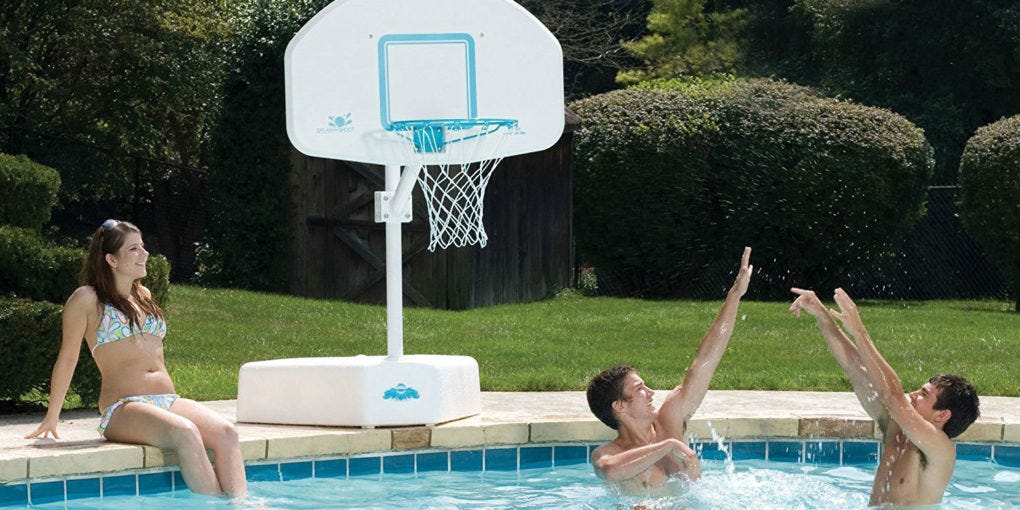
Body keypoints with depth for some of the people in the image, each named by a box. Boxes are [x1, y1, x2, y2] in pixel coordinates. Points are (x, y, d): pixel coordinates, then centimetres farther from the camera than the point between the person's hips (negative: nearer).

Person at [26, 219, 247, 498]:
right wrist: (52, 417, 10)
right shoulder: (87, 299, 3)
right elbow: (67, 359, 7)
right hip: (122, 409, -7)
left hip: (169, 401, 7)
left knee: (226, 433, -25)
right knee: (185, 433, -37)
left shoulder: (144, 296, 23)